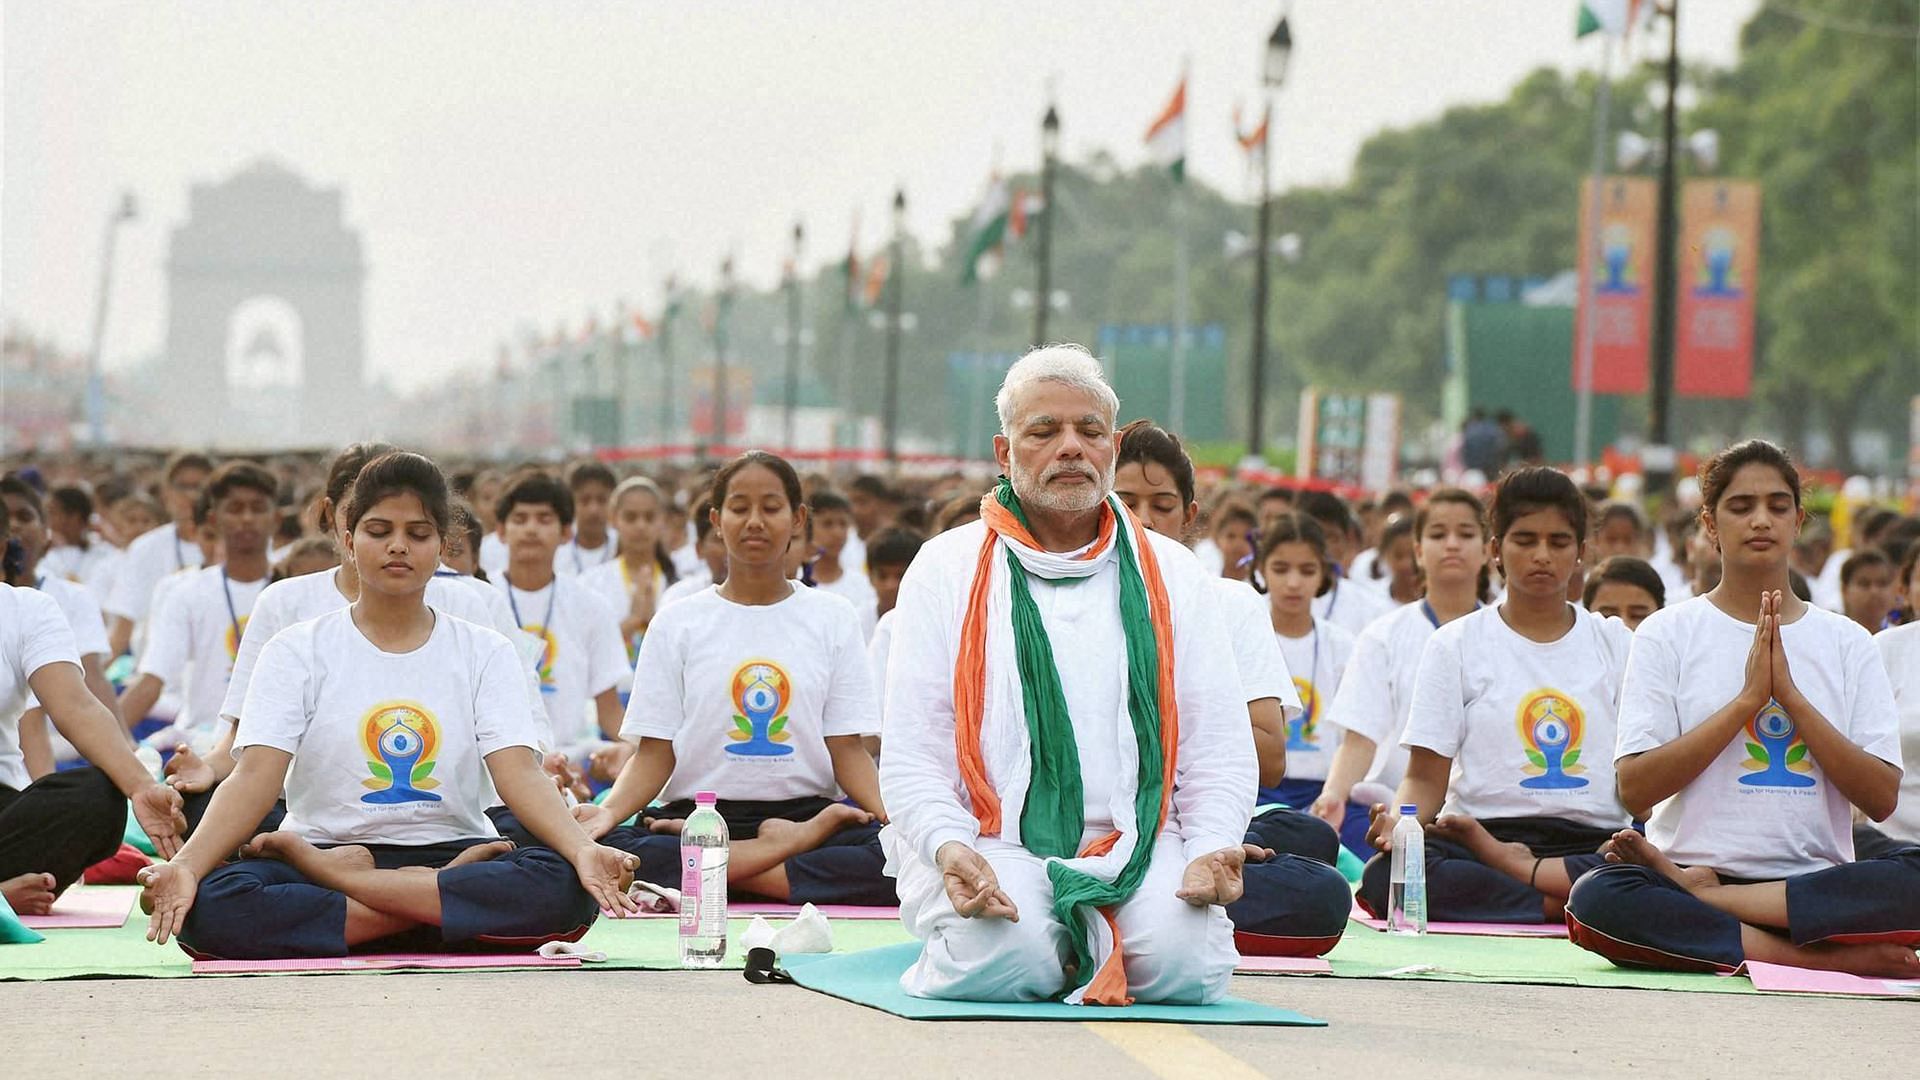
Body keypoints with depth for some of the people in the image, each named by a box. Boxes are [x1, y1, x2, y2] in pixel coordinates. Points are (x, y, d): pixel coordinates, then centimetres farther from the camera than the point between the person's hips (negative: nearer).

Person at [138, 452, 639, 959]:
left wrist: (583, 850, -27)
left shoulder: (485, 653, 9)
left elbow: (520, 774, -6)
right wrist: (186, 865, -27)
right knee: (208, 905, -34)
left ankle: (344, 877, -22)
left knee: (566, 888, -33)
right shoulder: (297, 650, 6)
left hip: (452, 852, 1)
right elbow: (255, 777, -7)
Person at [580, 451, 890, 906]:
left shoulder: (832, 618, 12)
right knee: (605, 852, -35)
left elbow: (848, 751, 6)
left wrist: (894, 815, -15)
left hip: (804, 811, 0)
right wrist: (609, 811, -16)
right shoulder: (678, 624, 10)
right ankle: (790, 849, -24)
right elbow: (654, 754, 5)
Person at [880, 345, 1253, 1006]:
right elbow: (911, 753, 2)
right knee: (1003, 958, -33)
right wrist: (950, 848, -18)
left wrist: (1212, 848, -9)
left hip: (1137, 849, 2)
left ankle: (1090, 937, 4)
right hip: (991, 844, -2)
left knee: (1187, 960, -29)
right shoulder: (945, 569, 8)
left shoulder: (1171, 574, 15)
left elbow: (1220, 747, 11)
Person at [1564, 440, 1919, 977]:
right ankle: (1835, 958, -29)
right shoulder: (1668, 633, 8)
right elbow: (1635, 789, -4)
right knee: (1598, 899, -35)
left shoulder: (1847, 643, 12)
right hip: (1695, 859, -1)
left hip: (1819, 881, 1)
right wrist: (1749, 697, -8)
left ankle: (1702, 892, -20)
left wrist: (1790, 695, -7)